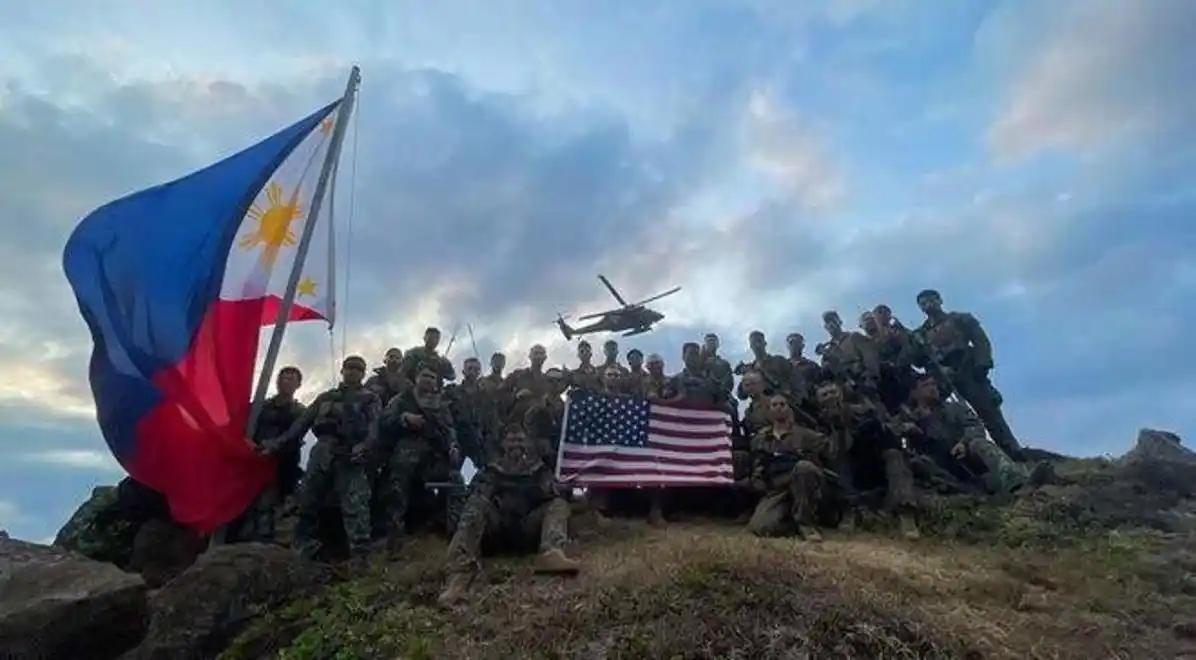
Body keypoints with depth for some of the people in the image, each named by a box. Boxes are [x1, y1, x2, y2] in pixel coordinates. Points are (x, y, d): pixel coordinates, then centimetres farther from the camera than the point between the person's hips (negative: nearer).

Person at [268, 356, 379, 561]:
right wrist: (279, 441, 5)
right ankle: (303, 550, 12)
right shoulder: (326, 397, 28)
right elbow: (303, 422, 20)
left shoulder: (370, 399, 17)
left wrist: (364, 446, -23)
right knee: (307, 501, 1)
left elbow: (374, 426, -1)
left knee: (355, 506, -15)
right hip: (323, 452, 4)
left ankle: (360, 556, -20)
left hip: (350, 455, -4)